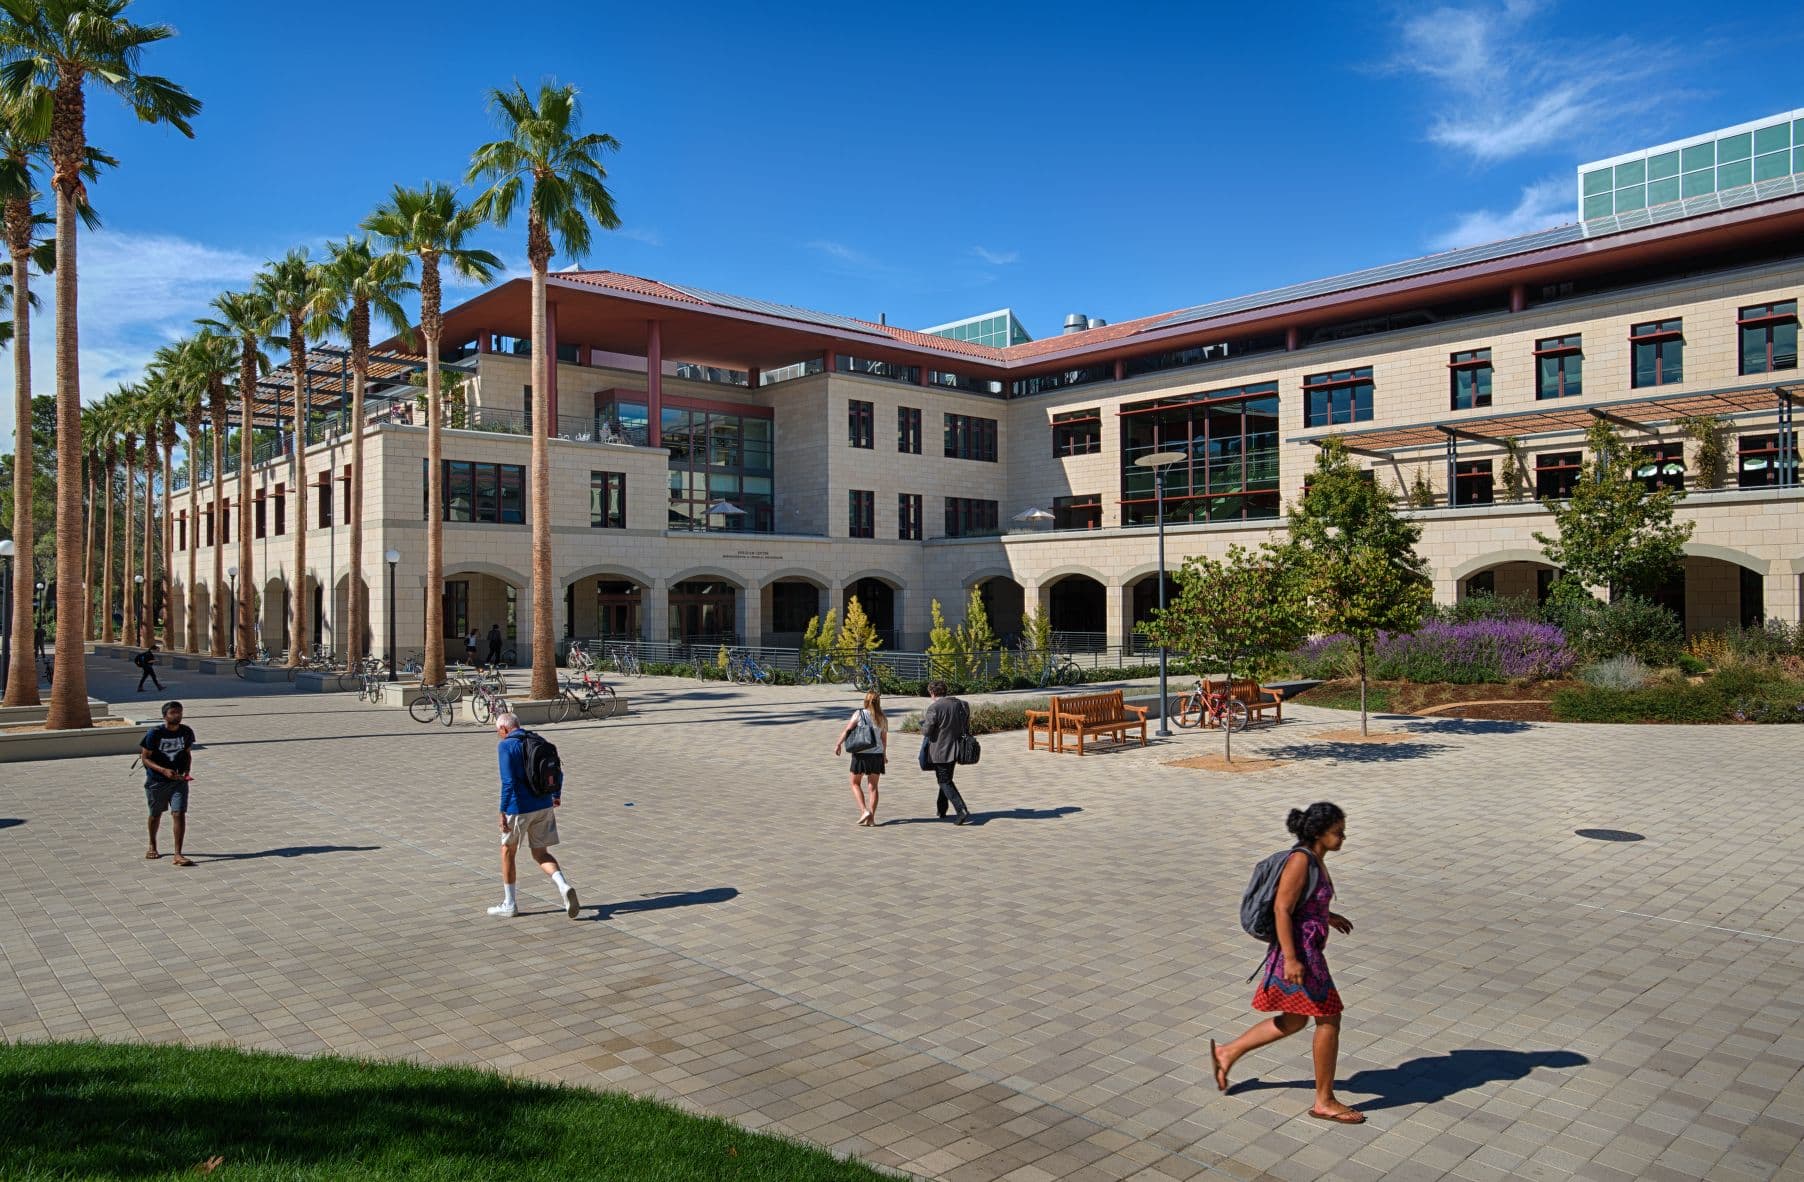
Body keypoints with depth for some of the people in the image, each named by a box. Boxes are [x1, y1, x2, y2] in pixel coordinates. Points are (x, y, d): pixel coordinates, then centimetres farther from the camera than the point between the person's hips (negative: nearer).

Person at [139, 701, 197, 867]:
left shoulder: (186, 732, -3)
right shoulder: (154, 733, -14)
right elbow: (145, 758, -10)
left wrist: (186, 771, -6)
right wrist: (164, 770, -24)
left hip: (178, 780, 1)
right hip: (156, 781, -1)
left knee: (179, 814, -11)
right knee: (156, 815, 17)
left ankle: (178, 855, -10)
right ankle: (152, 846, 43)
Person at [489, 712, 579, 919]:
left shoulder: (506, 746, -10)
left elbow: (508, 781, -20)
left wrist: (503, 812, -16)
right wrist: (557, 795, 31)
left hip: (519, 807, -5)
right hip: (544, 806, 5)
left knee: (507, 851, 16)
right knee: (541, 854, 13)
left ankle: (509, 904, 24)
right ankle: (564, 886, -12)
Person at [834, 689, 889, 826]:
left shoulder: (859, 714, -7)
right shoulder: (882, 719, 3)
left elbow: (847, 730, -7)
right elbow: (884, 739, 10)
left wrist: (838, 744, 8)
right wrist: (883, 755, 24)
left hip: (860, 754, -3)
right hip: (877, 754, 3)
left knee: (855, 783, 13)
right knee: (873, 786, 10)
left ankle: (864, 811, -3)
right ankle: (871, 817, 8)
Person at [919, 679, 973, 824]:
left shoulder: (934, 707, -17)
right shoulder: (960, 704, 4)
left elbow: (926, 731, -17)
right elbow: (966, 727, 9)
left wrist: (924, 721, 4)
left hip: (940, 751, -7)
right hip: (955, 749, 7)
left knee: (945, 782, 0)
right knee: (946, 779, 23)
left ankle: (963, 812, -12)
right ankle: (941, 809, 37)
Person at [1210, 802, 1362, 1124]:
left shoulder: (1312, 856, 7)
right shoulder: (1300, 859, -21)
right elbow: (1281, 909, -23)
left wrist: (1328, 916, 26)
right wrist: (1291, 959, -24)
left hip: (1304, 949, 10)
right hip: (1299, 952, -10)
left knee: (1294, 1022, 19)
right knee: (1329, 1020, 1)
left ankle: (1227, 1053, 28)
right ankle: (1324, 1102, 16)